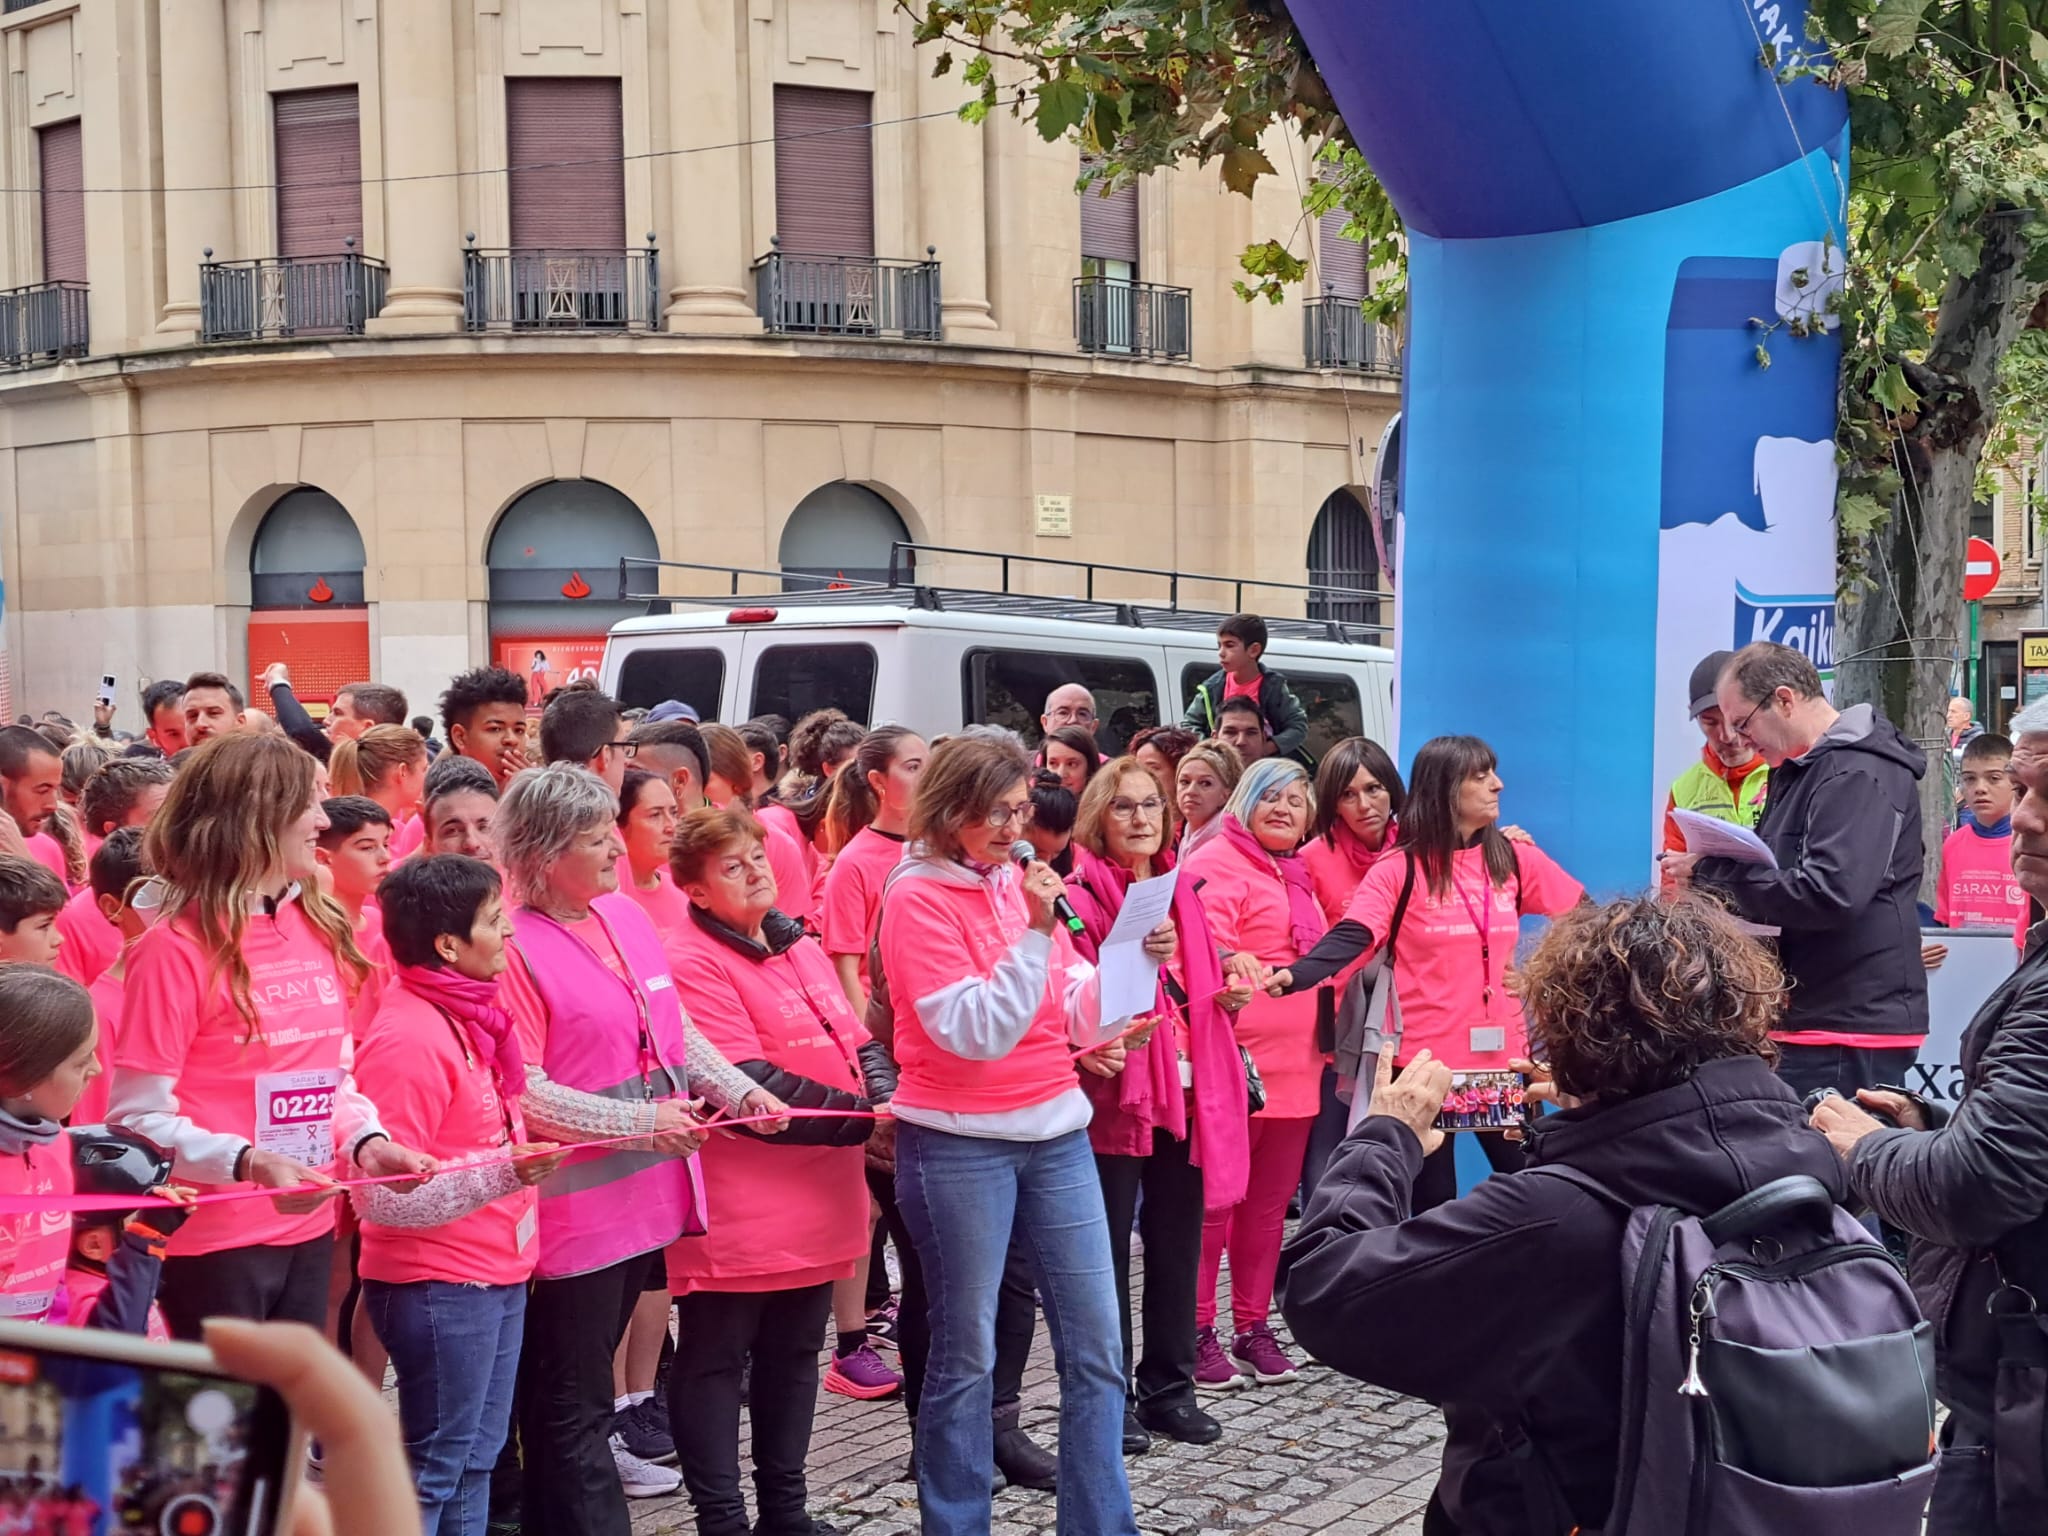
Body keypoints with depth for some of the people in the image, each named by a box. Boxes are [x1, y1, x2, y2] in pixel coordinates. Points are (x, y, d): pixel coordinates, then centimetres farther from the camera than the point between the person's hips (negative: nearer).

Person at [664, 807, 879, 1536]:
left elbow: (858, 1046, 16)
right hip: (737, 1205, -8)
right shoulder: (693, 964, -12)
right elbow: (746, 1087, -19)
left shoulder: (801, 949, 14)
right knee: (717, 1360, 2)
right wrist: (864, 1120, -19)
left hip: (818, 1198, 8)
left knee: (793, 1354, 16)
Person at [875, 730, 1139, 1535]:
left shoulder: (1022, 880, 9)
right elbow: (976, 1031, -18)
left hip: (1056, 1130, 6)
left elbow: (1071, 1008, 10)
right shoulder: (916, 897, -10)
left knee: (1095, 1344, 6)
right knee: (967, 1352, 3)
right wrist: (1035, 932, -23)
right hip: (959, 1143, -6)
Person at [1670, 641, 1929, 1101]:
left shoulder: (1859, 774, -15)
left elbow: (1830, 893, -26)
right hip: (1808, 1020, 10)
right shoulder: (1797, 770, 18)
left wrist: (1714, 873, -19)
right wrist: (1713, 874, 3)